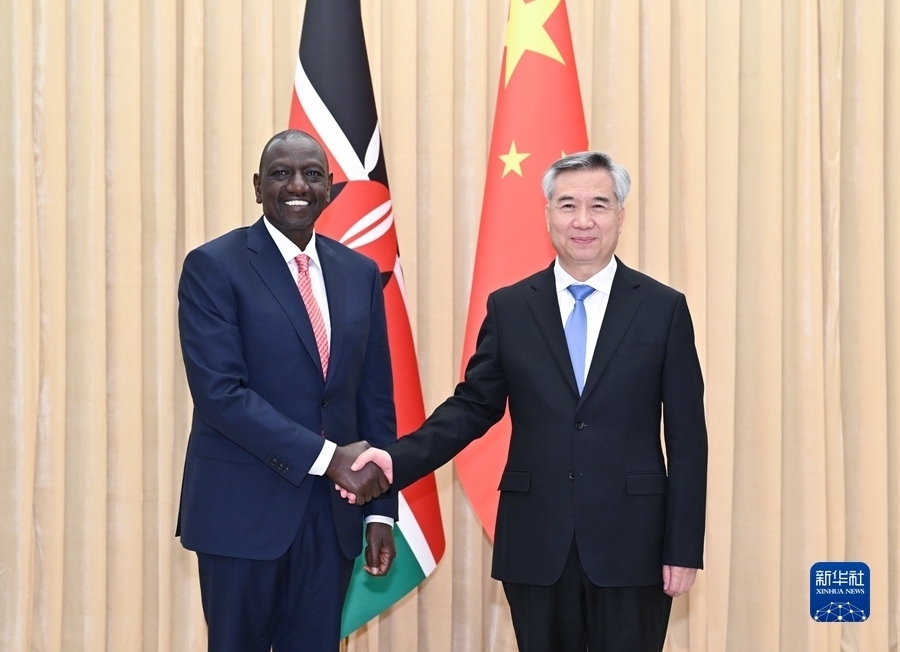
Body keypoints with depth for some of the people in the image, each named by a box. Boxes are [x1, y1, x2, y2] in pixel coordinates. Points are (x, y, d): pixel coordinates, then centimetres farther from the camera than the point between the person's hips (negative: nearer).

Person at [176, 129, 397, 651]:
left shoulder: (360, 273, 9)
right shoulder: (214, 266, -7)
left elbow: (376, 397, 10)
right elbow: (220, 391, -16)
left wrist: (381, 509, 5)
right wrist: (327, 457, -20)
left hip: (332, 511, 4)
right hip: (244, 508, -4)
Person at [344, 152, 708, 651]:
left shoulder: (664, 309, 1)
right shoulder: (509, 308, 6)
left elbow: (686, 437, 0)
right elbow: (472, 407, 6)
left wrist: (685, 549, -4)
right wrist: (397, 459, -11)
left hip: (631, 543, -1)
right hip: (536, 545, 2)